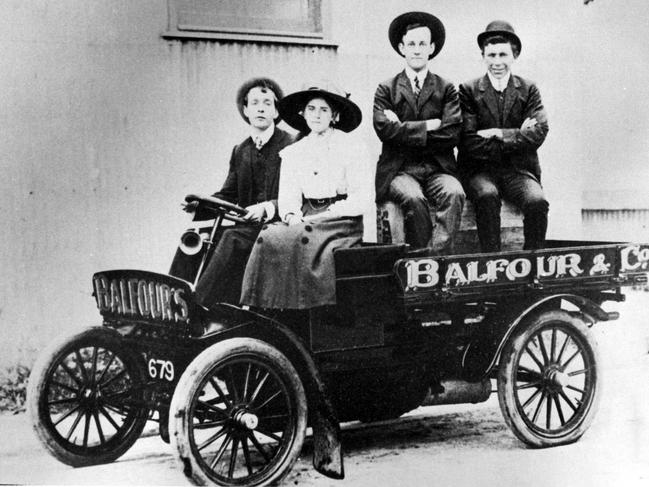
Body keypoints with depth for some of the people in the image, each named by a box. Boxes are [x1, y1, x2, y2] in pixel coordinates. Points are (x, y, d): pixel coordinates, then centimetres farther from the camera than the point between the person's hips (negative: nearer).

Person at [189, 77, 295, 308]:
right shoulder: (240, 151, 18)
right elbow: (228, 194, 15)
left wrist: (267, 207, -25)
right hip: (247, 226, 6)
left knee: (232, 240, -29)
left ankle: (198, 305, -26)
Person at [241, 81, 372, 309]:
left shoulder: (350, 147, 2)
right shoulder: (293, 153, 15)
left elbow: (363, 199, -5)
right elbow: (287, 198, 9)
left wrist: (322, 216, -14)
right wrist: (292, 216, -15)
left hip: (342, 220, -4)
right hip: (305, 219, 4)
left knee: (301, 239, -33)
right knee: (269, 238, -25)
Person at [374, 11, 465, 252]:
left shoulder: (446, 89, 12)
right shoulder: (386, 89, 10)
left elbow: (452, 134, -3)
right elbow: (385, 130, -6)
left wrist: (406, 130, -5)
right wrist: (428, 126, -8)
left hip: (438, 169, 1)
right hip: (399, 170, -1)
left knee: (454, 193, -31)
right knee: (413, 198, -33)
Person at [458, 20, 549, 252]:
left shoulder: (528, 90, 11)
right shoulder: (468, 91, 5)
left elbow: (539, 133, -3)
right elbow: (469, 143, -7)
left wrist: (500, 135, -13)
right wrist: (518, 136, -7)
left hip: (519, 171, 1)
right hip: (480, 170, -1)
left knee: (537, 202, -28)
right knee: (487, 196, -34)